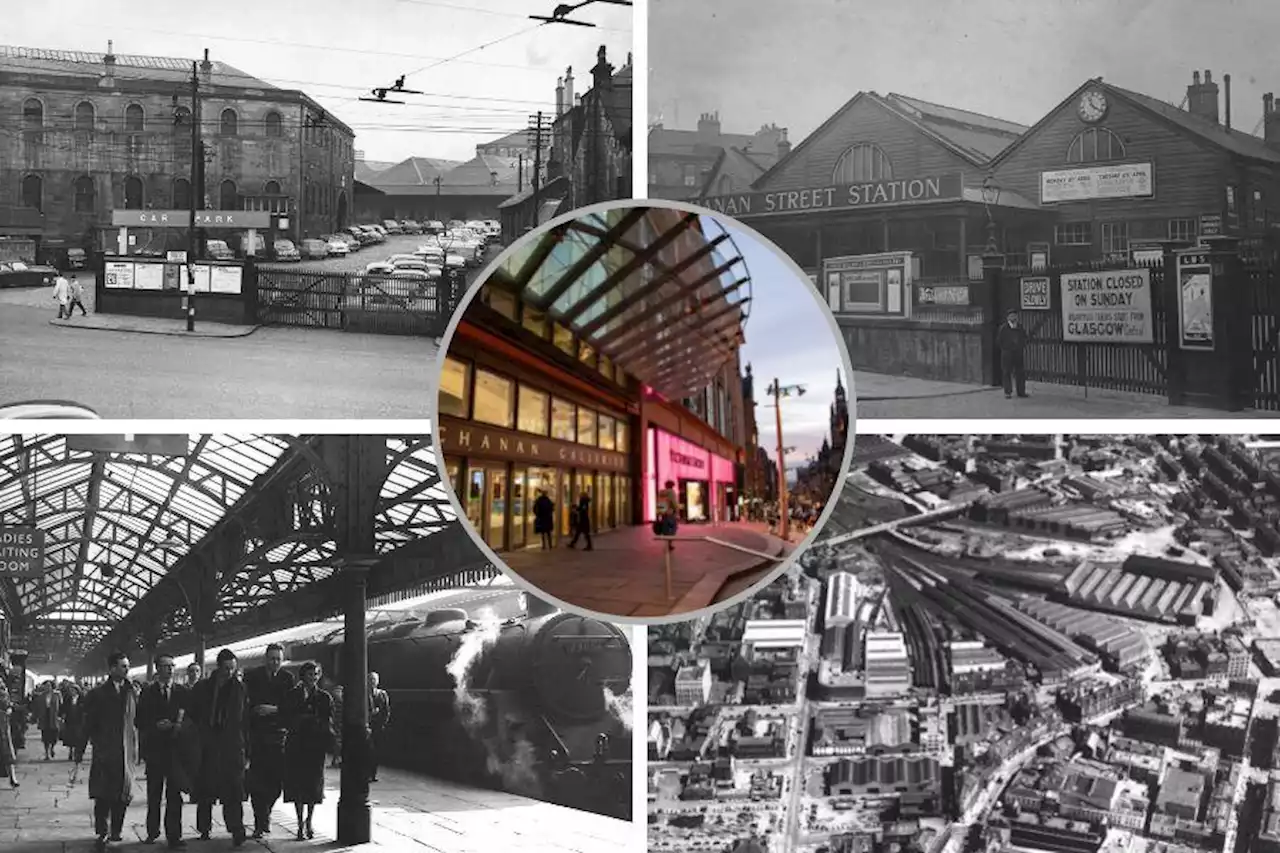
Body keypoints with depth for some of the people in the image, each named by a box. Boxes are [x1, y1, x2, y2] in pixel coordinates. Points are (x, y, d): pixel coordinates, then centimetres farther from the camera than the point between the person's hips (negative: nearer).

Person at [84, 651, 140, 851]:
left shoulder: (132, 691, 8)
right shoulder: (98, 693, 1)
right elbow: (89, 724, 2)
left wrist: (135, 746, 2)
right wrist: (97, 743, -6)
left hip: (126, 750, 3)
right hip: (105, 751, -3)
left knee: (123, 794, 4)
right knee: (103, 794, -4)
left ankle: (116, 830, 15)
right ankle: (102, 833, 2)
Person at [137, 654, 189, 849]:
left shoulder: (182, 691, 7)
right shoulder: (147, 692, 5)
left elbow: (189, 715, 6)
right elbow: (140, 721, 1)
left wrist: (180, 725, -13)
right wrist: (156, 725, -14)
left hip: (175, 747, 0)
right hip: (154, 747, 0)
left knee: (174, 793, -4)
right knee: (154, 794, 10)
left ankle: (174, 836, -2)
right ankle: (153, 831, 23)